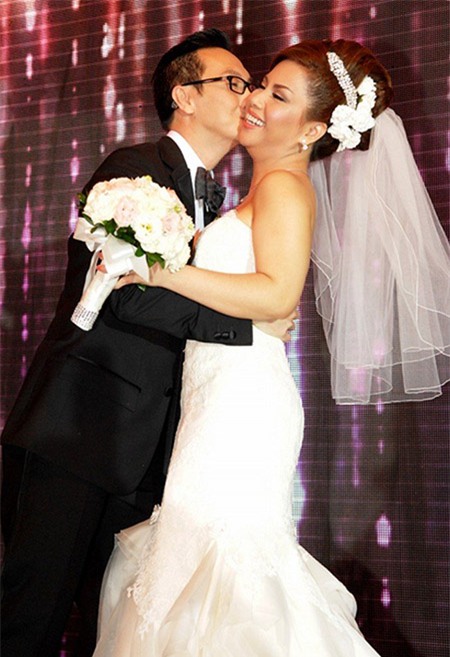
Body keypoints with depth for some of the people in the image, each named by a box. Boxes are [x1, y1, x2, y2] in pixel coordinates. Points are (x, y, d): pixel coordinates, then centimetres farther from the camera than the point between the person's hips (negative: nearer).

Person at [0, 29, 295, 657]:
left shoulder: (214, 199, 19)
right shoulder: (135, 167, -6)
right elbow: (133, 297, -20)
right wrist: (249, 322, -13)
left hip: (146, 445, 8)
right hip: (79, 430, -7)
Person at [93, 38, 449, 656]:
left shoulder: (284, 185, -7)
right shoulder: (263, 190, 22)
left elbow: (277, 294, -21)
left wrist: (160, 270, -22)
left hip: (243, 401, -9)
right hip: (220, 397, 9)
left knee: (217, 559, -9)